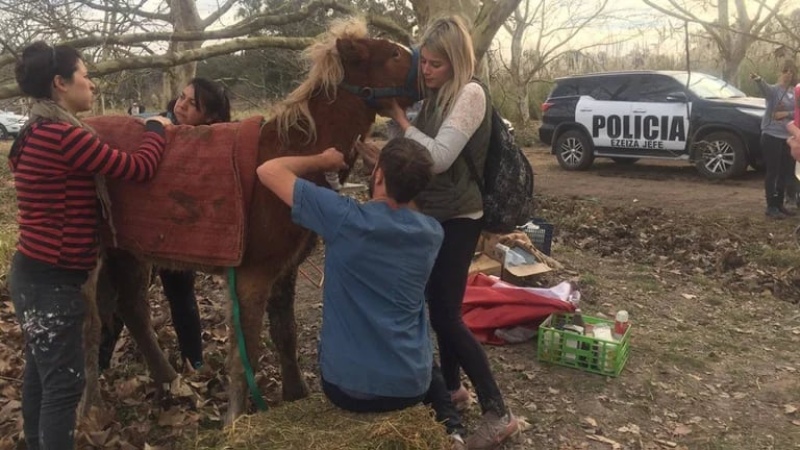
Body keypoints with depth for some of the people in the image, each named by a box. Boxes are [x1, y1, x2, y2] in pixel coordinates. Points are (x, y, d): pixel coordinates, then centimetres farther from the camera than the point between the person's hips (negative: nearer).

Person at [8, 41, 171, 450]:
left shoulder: (37, 134, 10)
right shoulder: (64, 136, -22)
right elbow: (140, 168, -18)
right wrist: (155, 130, 0)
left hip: (32, 274, 10)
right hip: (51, 282, -10)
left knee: (40, 372, 22)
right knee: (64, 383, 2)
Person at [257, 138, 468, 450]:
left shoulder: (344, 218, -20)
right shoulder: (432, 232, -5)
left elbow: (268, 170, -12)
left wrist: (323, 161, 2)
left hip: (345, 387, -1)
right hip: (411, 386, 2)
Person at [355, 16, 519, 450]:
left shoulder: (470, 94, -16)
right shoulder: (435, 97, 10)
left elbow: (439, 157, -24)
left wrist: (400, 118, -16)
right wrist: (381, 154, -3)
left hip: (456, 218, -9)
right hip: (431, 214, 9)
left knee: (446, 314, -8)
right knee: (439, 306, 17)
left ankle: (498, 413, 2)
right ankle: (452, 385, 35)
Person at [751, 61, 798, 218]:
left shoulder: (795, 92, 11)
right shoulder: (774, 89, -8)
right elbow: (765, 88, -32)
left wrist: (787, 113, -13)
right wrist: (758, 80, -55)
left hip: (788, 137, 6)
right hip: (772, 135, -6)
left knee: (785, 173, 11)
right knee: (772, 172, -5)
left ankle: (779, 204, 21)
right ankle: (771, 207, 0)